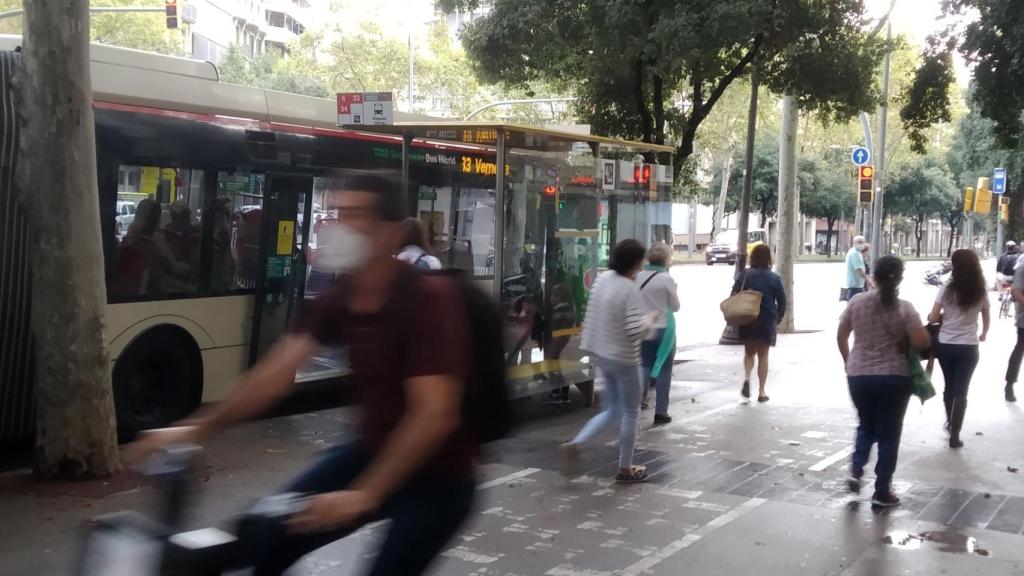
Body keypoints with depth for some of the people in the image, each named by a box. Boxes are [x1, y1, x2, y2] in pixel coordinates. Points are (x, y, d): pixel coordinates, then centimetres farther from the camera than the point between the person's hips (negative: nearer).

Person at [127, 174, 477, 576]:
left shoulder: (429, 299, -22)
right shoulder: (340, 298, -1)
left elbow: (435, 414, -30)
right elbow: (278, 370, -6)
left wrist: (363, 495, -35)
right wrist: (198, 426, -16)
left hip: (438, 471, -6)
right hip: (372, 450, 6)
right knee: (264, 539, -2)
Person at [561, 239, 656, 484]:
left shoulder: (603, 279, 2)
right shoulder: (630, 290, -22)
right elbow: (634, 331, -25)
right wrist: (649, 320, -7)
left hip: (602, 354, 8)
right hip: (623, 359, -8)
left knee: (612, 410, 20)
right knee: (630, 413, 9)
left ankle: (575, 444, 5)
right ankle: (625, 470, 19)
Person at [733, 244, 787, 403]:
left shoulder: (744, 276, -4)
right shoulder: (774, 278, -2)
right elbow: (782, 301, 2)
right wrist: (778, 318, 16)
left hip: (747, 320, 0)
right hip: (767, 320, 0)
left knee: (749, 352, 18)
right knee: (763, 355, 10)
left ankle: (746, 378, -9)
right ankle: (761, 392, 9)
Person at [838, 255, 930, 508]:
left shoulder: (857, 302, -1)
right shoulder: (904, 308, -11)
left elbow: (841, 336, 5)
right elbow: (921, 342, -17)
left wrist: (848, 362, 18)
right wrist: (904, 338, 4)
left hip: (858, 376, 3)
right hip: (894, 378, -3)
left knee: (866, 426, 23)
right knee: (888, 433, 7)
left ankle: (856, 471, 5)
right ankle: (881, 492, 10)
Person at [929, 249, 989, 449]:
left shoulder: (947, 289, -7)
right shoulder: (981, 292, -2)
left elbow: (932, 319, -8)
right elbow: (986, 320, 9)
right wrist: (983, 335, 30)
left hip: (945, 346, 0)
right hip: (969, 348, 0)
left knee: (949, 387, 20)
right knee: (961, 391, 4)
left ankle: (950, 423, 38)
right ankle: (954, 435, 3)